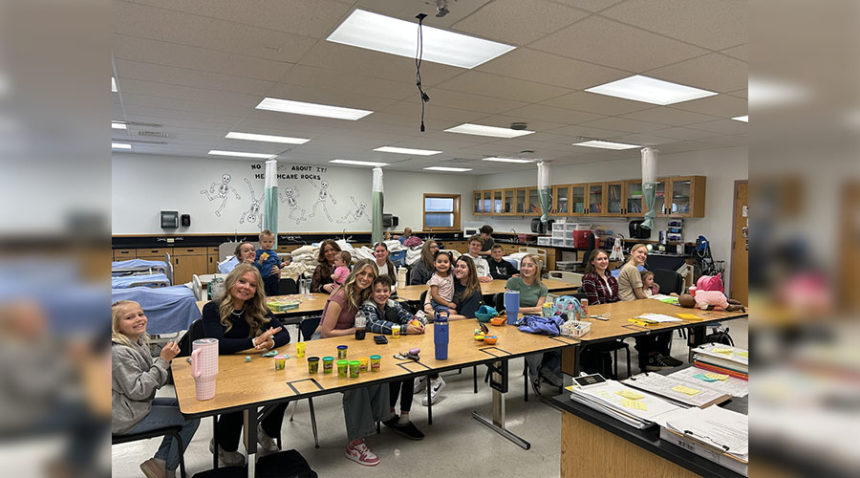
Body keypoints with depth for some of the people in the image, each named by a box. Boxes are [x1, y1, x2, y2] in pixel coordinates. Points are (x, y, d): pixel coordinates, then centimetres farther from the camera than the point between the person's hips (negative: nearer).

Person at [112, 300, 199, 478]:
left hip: (138, 404, 9)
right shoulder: (119, 352, -25)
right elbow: (137, 391, -27)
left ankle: (159, 461, 16)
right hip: (125, 419, -9)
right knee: (191, 418, -5)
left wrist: (167, 358, -8)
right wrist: (163, 360, -28)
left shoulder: (140, 342, 2)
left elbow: (152, 379, 9)